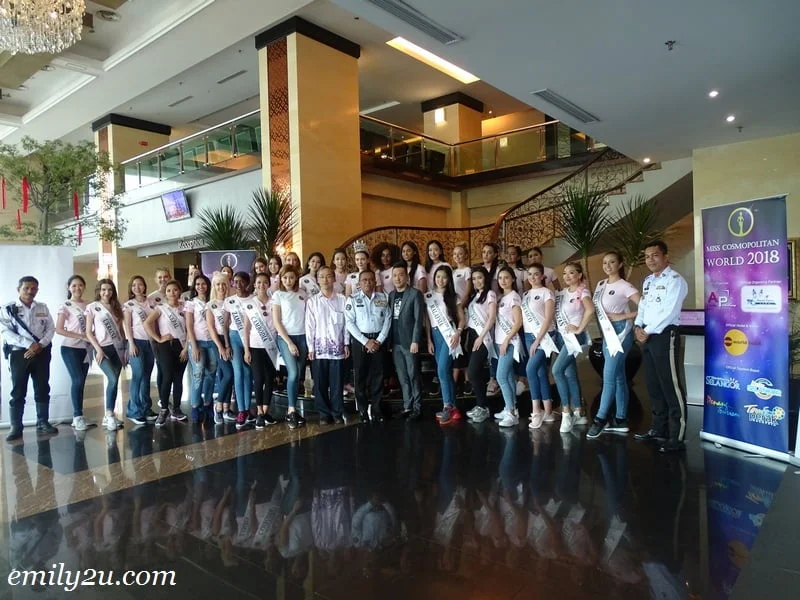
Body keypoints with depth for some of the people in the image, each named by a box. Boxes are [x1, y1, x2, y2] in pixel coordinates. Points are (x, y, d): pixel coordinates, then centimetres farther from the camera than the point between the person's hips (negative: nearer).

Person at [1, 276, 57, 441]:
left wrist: (40, 345, -11)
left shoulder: (43, 308, 12)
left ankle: (43, 423, 16)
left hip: (41, 352, 3)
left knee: (42, 389, 6)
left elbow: (51, 328, 6)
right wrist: (29, 344, -18)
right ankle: (16, 427, 7)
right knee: (18, 391, 0)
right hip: (19, 353, -3)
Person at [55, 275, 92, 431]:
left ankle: (78, 417, 16)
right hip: (70, 348, -4)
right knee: (78, 380, -12)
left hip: (86, 348, 5)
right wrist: (81, 336, -15)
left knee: (81, 382, 8)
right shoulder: (65, 306, -3)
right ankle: (77, 416, -1)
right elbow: (58, 329, -9)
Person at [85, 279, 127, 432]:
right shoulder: (92, 307, 1)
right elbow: (88, 332, -2)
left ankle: (110, 415, 11)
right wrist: (98, 349, -11)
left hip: (118, 348, 4)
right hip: (103, 349, -4)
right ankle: (109, 415, -11)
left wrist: (125, 349, 8)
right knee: (113, 379, -21)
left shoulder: (117, 307, 13)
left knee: (114, 381, 2)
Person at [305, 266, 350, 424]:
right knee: (320, 383, 4)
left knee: (337, 383, 3)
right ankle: (324, 414, 15)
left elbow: (346, 322, 5)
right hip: (319, 348, 0)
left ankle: (337, 413, 14)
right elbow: (309, 326, 2)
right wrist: (310, 348, -2)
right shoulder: (312, 301, 5)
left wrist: (346, 343, 1)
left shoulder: (342, 300, 5)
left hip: (337, 347, 0)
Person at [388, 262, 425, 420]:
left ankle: (417, 408, 8)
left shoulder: (415, 294, -4)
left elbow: (418, 319, -10)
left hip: (409, 341, -5)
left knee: (413, 375, 0)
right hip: (395, 343, 5)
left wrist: (415, 341, -16)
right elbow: (389, 319, 11)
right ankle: (407, 406, 17)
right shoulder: (391, 295, 12)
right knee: (402, 377, 9)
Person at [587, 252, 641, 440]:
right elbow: (597, 308, 20)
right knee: (618, 376, 11)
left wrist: (623, 316, -17)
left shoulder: (624, 286, -10)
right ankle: (621, 420, 16)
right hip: (607, 333, 8)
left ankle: (600, 419, -2)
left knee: (609, 377, -8)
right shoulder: (601, 285, 12)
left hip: (620, 332, -8)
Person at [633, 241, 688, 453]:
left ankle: (677, 437, -3)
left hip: (665, 336, -8)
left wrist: (648, 332, -13)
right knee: (653, 385, 13)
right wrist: (638, 327, 1)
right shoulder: (648, 281, 17)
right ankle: (659, 429, 24)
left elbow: (669, 312, -17)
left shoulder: (674, 280, -9)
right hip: (647, 337, 9)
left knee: (671, 387, -7)